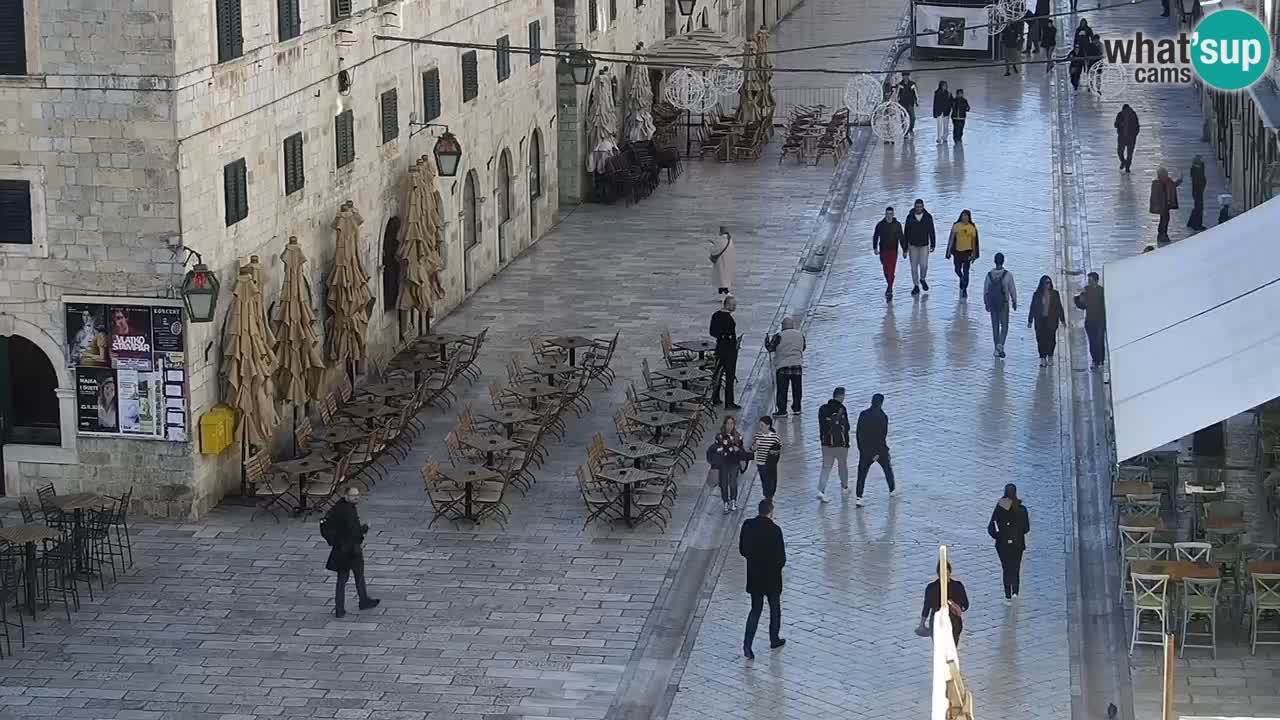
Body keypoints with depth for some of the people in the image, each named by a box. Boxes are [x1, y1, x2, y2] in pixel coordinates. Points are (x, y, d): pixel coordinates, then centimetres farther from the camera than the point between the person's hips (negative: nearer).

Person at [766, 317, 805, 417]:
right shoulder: (800, 335, 4)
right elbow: (803, 347, 17)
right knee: (797, 389, 16)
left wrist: (767, 341, 13)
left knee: (782, 390, 1)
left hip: (783, 367, -4)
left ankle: (782, 411, 0)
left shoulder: (779, 336, -12)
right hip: (797, 365, 4)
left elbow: (770, 348, -6)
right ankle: (796, 409, 24)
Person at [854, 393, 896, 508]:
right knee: (888, 469, 22)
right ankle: (892, 491, 37)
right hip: (880, 449, -2)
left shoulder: (863, 414, -3)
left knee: (861, 474, 3)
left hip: (865, 450, 2)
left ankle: (858, 497, -8)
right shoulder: (882, 417, -13)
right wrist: (878, 452, -15)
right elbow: (883, 435, -17)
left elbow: (858, 433, 2)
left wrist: (860, 448, 11)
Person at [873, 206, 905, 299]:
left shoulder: (897, 225, -1)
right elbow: (875, 237, 5)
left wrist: (904, 250, 5)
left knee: (891, 270, -9)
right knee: (885, 269, 10)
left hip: (893, 250, -1)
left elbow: (901, 238, 5)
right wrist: (875, 248, -4)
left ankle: (889, 289, -6)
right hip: (883, 250, 2)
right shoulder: (880, 225, -1)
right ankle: (889, 284, 34)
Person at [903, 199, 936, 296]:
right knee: (914, 266, 3)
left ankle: (922, 279, 22)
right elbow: (905, 234, -2)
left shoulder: (928, 217, -5)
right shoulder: (910, 217, -6)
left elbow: (932, 232, 3)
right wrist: (904, 249, -3)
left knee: (923, 265, -8)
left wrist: (933, 245, 0)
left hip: (924, 245, 0)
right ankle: (916, 286, 16)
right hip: (913, 246, 0)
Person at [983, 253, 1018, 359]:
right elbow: (1012, 290, -7)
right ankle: (1000, 344, -12)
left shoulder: (989, 274, -6)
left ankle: (997, 349, 15)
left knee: (995, 326, 11)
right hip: (1004, 303, -2)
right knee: (1004, 325, 8)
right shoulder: (1008, 275, -13)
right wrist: (1014, 302, 7)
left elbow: (985, 290, 0)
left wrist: (986, 303, 12)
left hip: (992, 303, 2)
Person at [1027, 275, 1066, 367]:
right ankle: (1043, 358, -2)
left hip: (1051, 321, 0)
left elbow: (1059, 308, 10)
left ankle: (1050, 357, 12)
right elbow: (1032, 308, 8)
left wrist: (1062, 320, 8)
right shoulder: (1037, 294, 6)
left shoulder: (1055, 294, 7)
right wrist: (1030, 321, 6)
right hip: (1040, 321, 0)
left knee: (1051, 339, -4)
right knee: (1041, 339, -5)